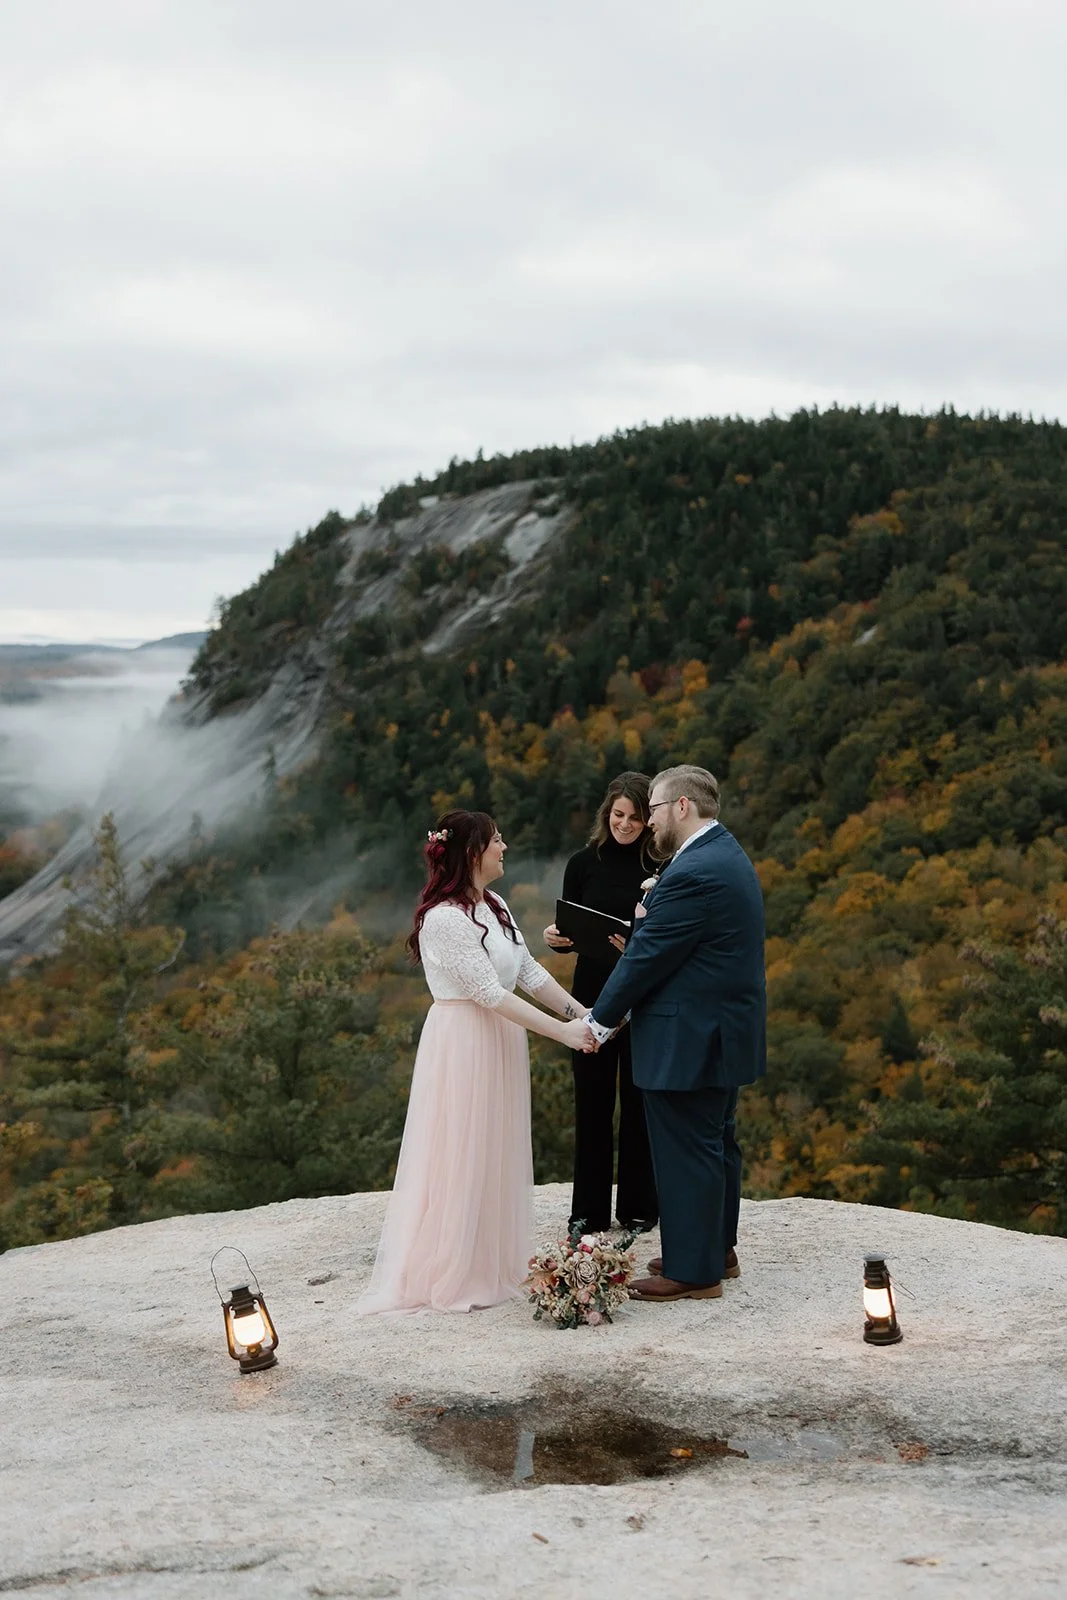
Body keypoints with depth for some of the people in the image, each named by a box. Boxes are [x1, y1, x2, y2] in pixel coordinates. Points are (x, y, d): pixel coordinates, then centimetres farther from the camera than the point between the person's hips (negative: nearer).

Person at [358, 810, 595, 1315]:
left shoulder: (495, 906, 8)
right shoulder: (445, 918, -20)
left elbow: (529, 971, 8)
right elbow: (489, 992, -23)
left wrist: (579, 1012, -2)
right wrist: (561, 1031, -23)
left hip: (499, 1044, 9)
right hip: (463, 1043, -9)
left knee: (496, 1157, 14)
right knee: (460, 1158, -1)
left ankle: (492, 1264, 25)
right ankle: (447, 1277, 10)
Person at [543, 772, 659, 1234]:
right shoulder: (583, 864, 1)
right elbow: (568, 934, 6)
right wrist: (556, 938, -16)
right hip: (592, 996, 1)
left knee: (638, 1100, 6)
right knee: (592, 1101, 6)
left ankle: (638, 1206, 19)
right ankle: (590, 1209, 16)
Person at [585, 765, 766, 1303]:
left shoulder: (694, 874, -22)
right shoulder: (727, 855, 11)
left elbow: (647, 955, -18)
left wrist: (600, 1019, -7)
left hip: (689, 1041, -11)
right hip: (722, 1032, 11)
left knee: (686, 1153, -1)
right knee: (715, 1143, 19)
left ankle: (692, 1270, 7)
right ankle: (716, 1249, 32)